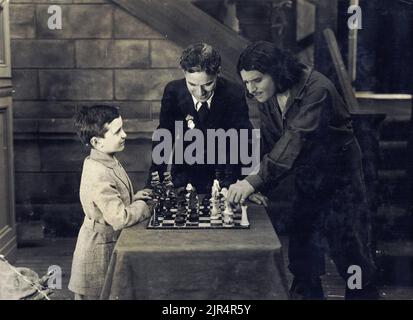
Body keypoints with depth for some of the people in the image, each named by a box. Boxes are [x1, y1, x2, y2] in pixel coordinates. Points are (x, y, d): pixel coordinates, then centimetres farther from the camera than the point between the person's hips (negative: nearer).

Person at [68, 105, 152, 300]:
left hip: (112, 245, 9)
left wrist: (133, 198, 1)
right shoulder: (98, 176, -28)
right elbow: (120, 218, -30)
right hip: (99, 253, -9)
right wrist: (144, 206, -16)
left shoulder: (107, 162, 2)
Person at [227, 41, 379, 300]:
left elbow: (296, 139, -36)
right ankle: (306, 293, 24)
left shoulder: (316, 89, -28)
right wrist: (258, 186, -12)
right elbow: (270, 145, 1)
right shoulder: (267, 99, -3)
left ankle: (363, 293, 17)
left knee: (349, 248, -2)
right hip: (307, 179, 7)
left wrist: (256, 181, -42)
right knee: (302, 243, 9)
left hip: (339, 175, -6)